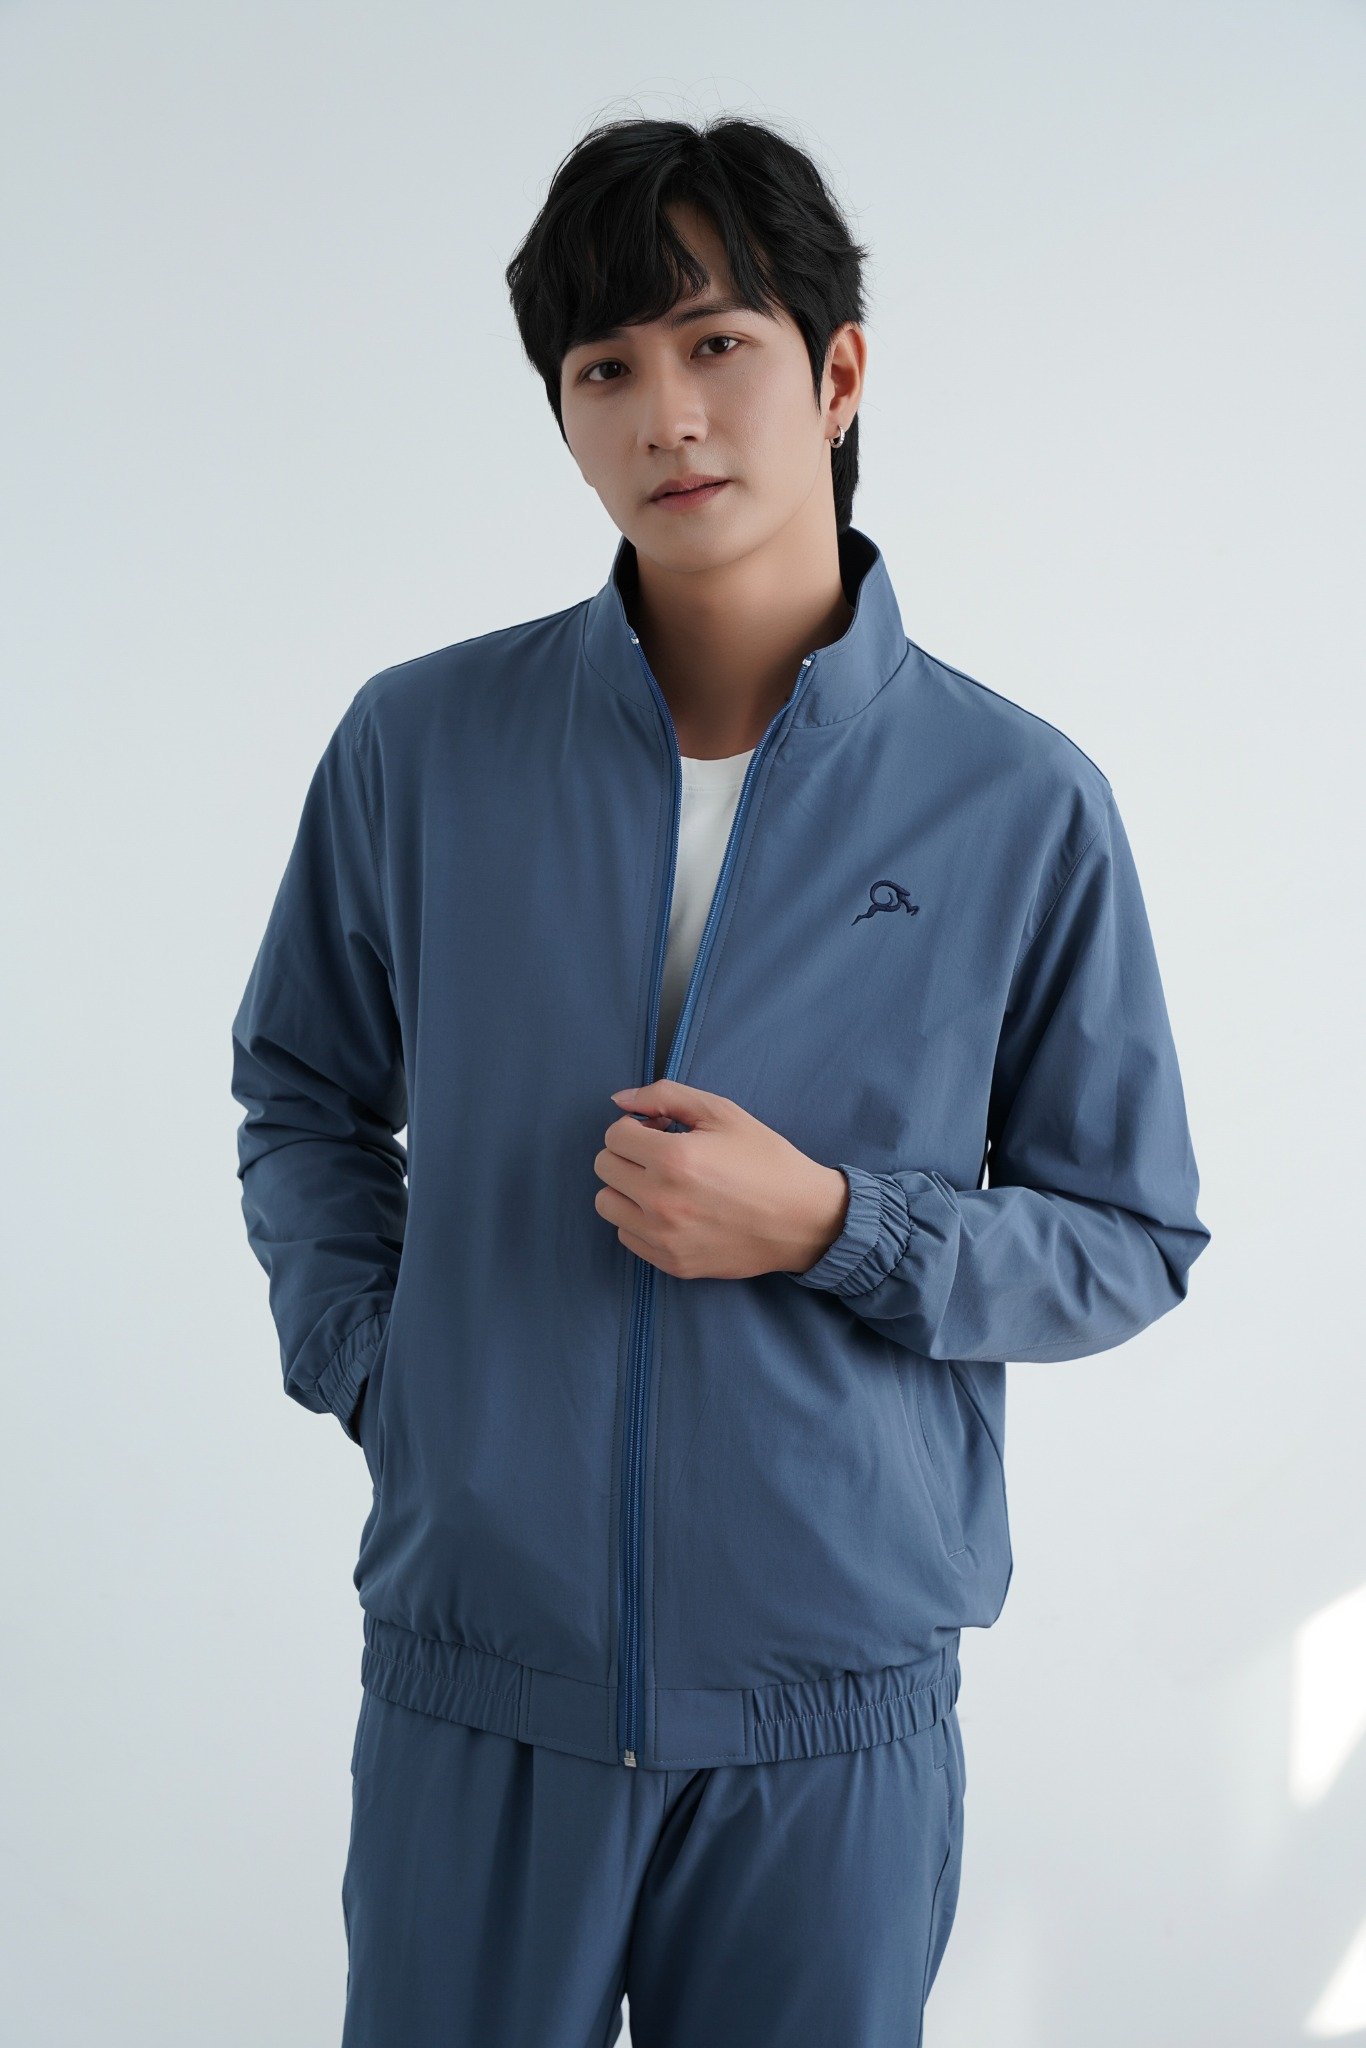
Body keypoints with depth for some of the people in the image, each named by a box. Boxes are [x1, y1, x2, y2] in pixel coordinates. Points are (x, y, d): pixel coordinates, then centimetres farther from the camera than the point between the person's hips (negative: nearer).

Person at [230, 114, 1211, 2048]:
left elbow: (1134, 1242, 0)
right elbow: (303, 1095, 13)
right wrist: (370, 1364, 0)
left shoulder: (1024, 807, -6)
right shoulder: (421, 745, -1)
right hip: (474, 1670, 1)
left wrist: (827, 1223, -16)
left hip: (839, 1688, -1)